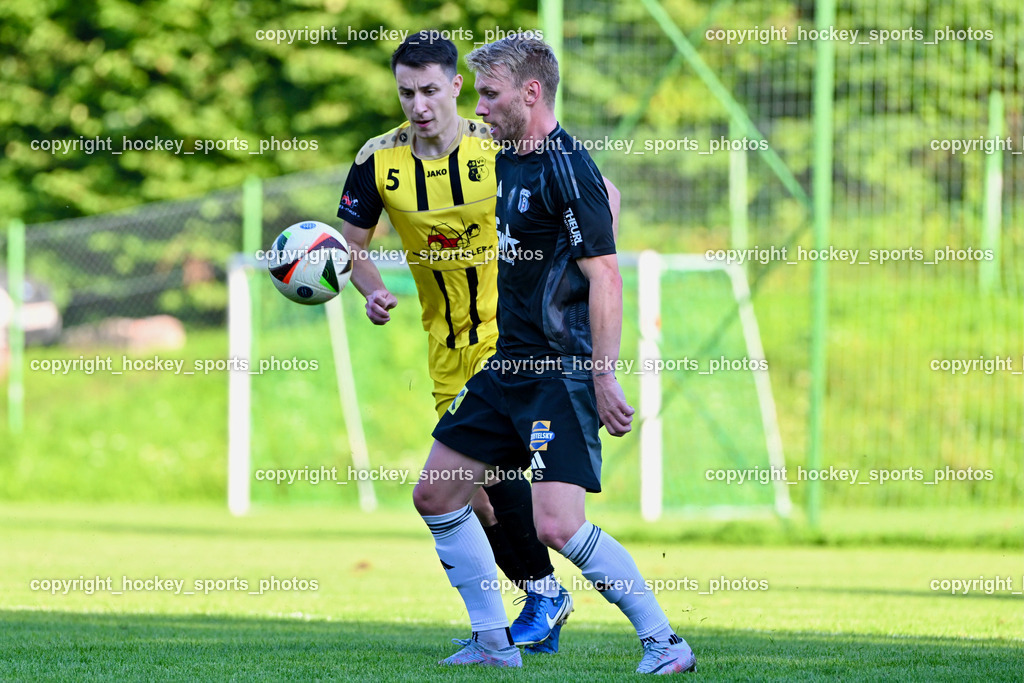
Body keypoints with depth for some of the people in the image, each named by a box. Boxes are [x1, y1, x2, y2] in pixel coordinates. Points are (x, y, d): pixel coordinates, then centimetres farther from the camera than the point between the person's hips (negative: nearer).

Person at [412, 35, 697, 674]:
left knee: (558, 527, -18)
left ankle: (665, 642, -7)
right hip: (503, 368, 10)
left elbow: (605, 275, -20)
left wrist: (605, 377, -23)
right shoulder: (504, 164, 11)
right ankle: (493, 641, 19)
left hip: (560, 376, -10)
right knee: (436, 494, 10)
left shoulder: (568, 170, -16)